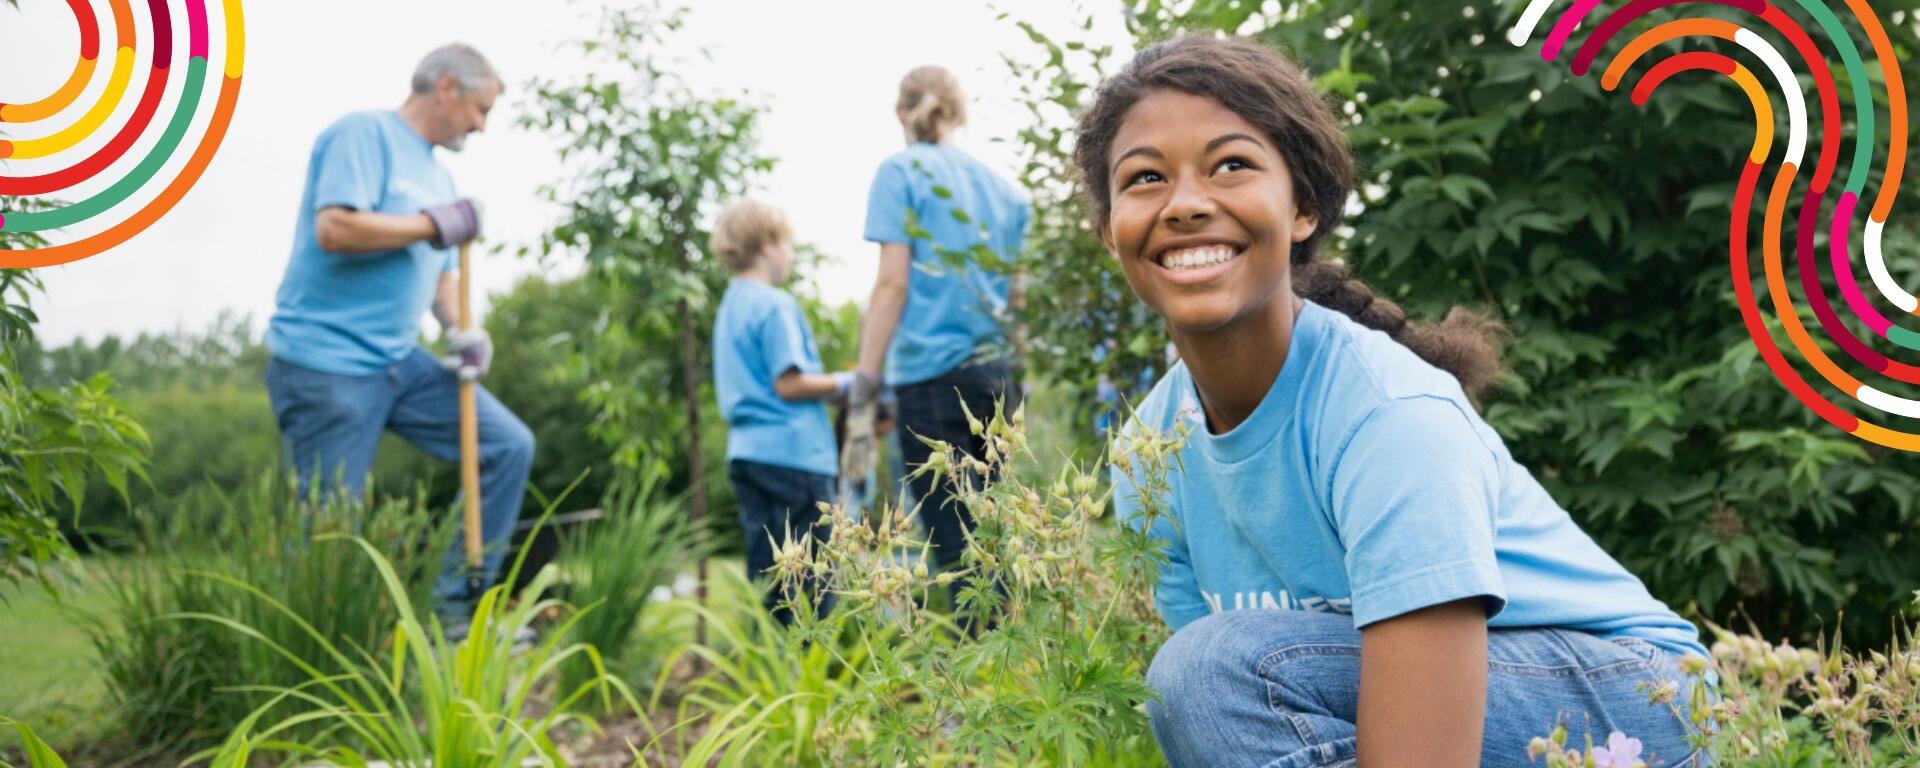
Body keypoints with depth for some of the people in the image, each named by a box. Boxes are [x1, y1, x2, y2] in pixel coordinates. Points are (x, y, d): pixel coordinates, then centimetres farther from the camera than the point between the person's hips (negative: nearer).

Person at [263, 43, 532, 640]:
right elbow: (333, 228, -24)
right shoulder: (365, 135, -10)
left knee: (508, 446, 2)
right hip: (324, 362, -9)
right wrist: (435, 224, -14)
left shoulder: (439, 176, 18)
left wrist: (458, 332, 2)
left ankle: (456, 609, 8)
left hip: (398, 363, 9)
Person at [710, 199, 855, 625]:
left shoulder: (730, 306, 18)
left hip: (746, 452, 9)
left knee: (766, 579, 10)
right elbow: (789, 384, -17)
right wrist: (844, 383, -4)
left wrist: (829, 385, 18)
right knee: (810, 588, -5)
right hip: (792, 453, -9)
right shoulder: (775, 305, -11)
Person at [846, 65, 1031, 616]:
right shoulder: (1004, 187, 16)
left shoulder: (902, 172, 0)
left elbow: (893, 283, -8)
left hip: (931, 374, -6)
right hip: (996, 376, 6)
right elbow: (1015, 290, 17)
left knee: (957, 551, -7)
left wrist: (862, 399, -9)